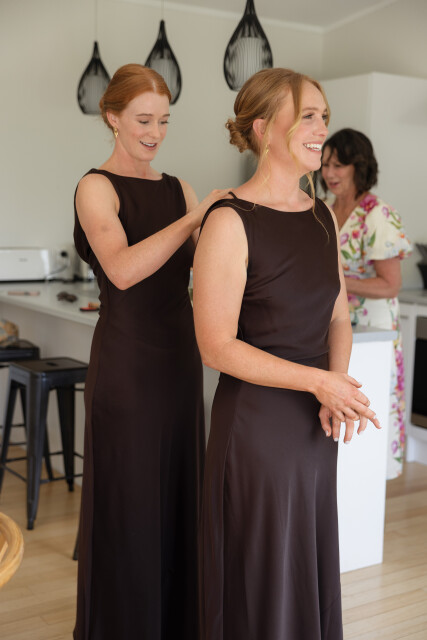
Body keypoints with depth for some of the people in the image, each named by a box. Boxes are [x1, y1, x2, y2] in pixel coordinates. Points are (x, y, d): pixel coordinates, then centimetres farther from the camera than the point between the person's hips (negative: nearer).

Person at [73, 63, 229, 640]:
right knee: (128, 502, 4)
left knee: (178, 493, 14)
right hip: (126, 359, -6)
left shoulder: (177, 189, 12)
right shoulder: (98, 186, -8)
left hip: (179, 354, 6)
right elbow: (123, 270, -25)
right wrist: (195, 216, -27)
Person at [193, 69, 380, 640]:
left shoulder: (323, 217, 7)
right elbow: (217, 346, -17)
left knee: (312, 569, 19)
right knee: (261, 578, 8)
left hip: (316, 424, 7)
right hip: (257, 418, -6)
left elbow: (338, 318, 12)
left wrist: (338, 385, -7)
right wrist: (321, 381, -21)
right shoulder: (230, 222, -14)